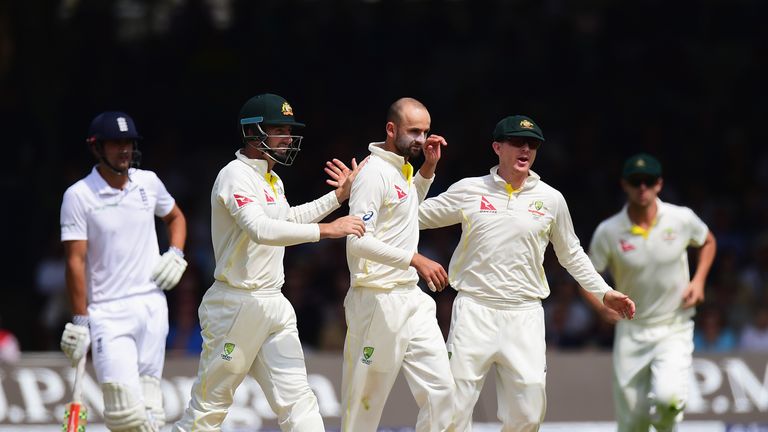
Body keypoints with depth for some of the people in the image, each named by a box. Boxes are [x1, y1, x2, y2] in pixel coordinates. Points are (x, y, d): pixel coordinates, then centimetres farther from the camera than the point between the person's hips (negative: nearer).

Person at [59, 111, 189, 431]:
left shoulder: (148, 182, 6)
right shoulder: (78, 196, -7)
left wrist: (176, 255, 6)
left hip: (152, 307, 4)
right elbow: (75, 261, -9)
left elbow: (175, 217, 26)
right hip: (107, 314, -4)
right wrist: (79, 321, -11)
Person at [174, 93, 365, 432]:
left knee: (297, 401, 0)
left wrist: (338, 196, 28)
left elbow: (288, 219, 37)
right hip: (236, 304, -9)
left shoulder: (272, 181, 16)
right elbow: (261, 229, -31)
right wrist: (326, 230, -32)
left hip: (274, 305, 9)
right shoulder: (236, 176, -14)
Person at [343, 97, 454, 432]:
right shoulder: (374, 174, -14)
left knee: (440, 389, 0)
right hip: (378, 301, -9)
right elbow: (358, 241, -22)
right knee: (365, 405, -1)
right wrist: (415, 260, -26)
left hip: (411, 298, 9)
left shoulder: (404, 170, 13)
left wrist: (428, 170, 20)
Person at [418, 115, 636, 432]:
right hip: (474, 311, -1)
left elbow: (571, 254, 19)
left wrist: (603, 292, 13)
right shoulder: (468, 190, 4)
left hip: (525, 318, 1)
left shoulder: (551, 200, 7)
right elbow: (415, 216, 8)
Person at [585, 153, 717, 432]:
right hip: (631, 333, 1)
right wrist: (602, 305, -20)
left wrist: (698, 281, -1)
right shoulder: (608, 231, -8)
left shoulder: (682, 219, -6)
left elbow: (708, 242, 14)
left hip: (674, 328, -1)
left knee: (667, 397, -24)